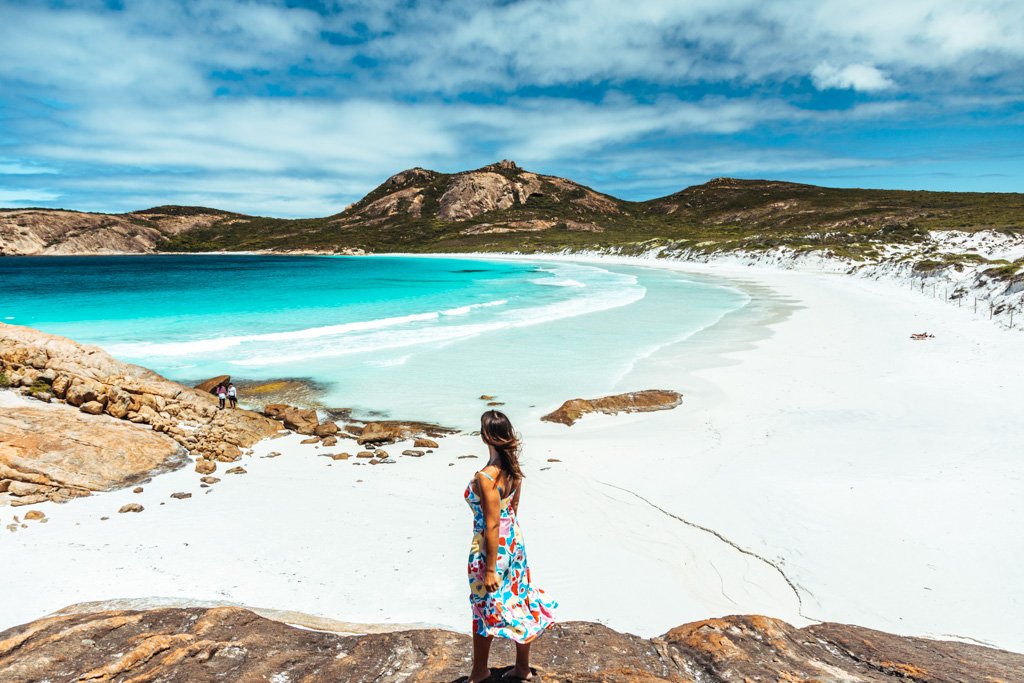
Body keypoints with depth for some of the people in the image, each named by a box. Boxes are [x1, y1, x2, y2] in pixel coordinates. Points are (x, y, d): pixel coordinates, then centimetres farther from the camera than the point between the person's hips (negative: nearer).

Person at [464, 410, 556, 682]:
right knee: (517, 603, 21)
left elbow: (492, 524, -25)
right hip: (513, 540, 8)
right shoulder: (513, 467, -5)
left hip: (493, 546, -8)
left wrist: (490, 569, -16)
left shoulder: (486, 477, -29)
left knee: (484, 609, 15)